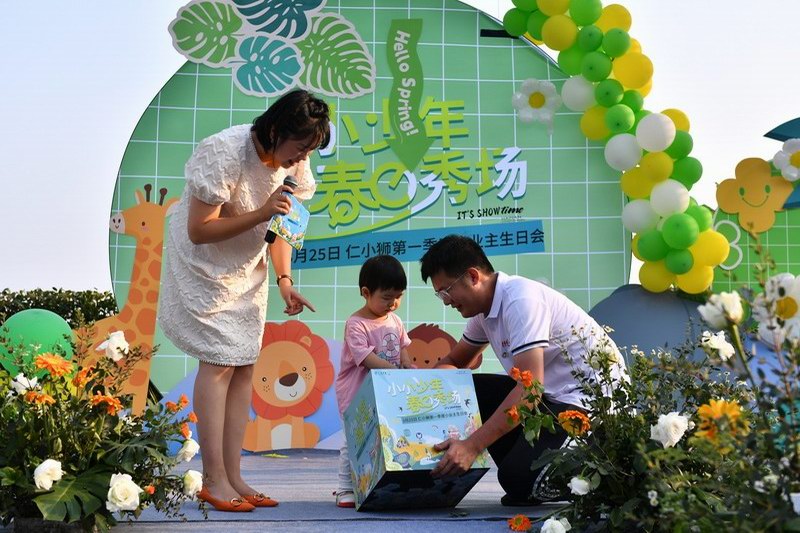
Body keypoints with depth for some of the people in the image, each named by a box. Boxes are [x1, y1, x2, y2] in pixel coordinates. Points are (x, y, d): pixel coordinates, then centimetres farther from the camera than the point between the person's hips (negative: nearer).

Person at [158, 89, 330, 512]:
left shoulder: (292, 161, -6)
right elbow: (199, 231, -26)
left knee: (244, 365, 3)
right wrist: (261, 213, -34)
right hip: (203, 266, -7)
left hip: (247, 267, 7)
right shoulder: (224, 154, -27)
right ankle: (214, 480, -3)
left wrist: (284, 280, -9)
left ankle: (233, 476, 8)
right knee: (219, 362, -11)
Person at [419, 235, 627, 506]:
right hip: (552, 392, 10)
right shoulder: (484, 307, 6)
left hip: (591, 395, -10)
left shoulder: (520, 300, -23)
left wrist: (472, 445, -33)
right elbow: (453, 361, 20)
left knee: (518, 479, -23)